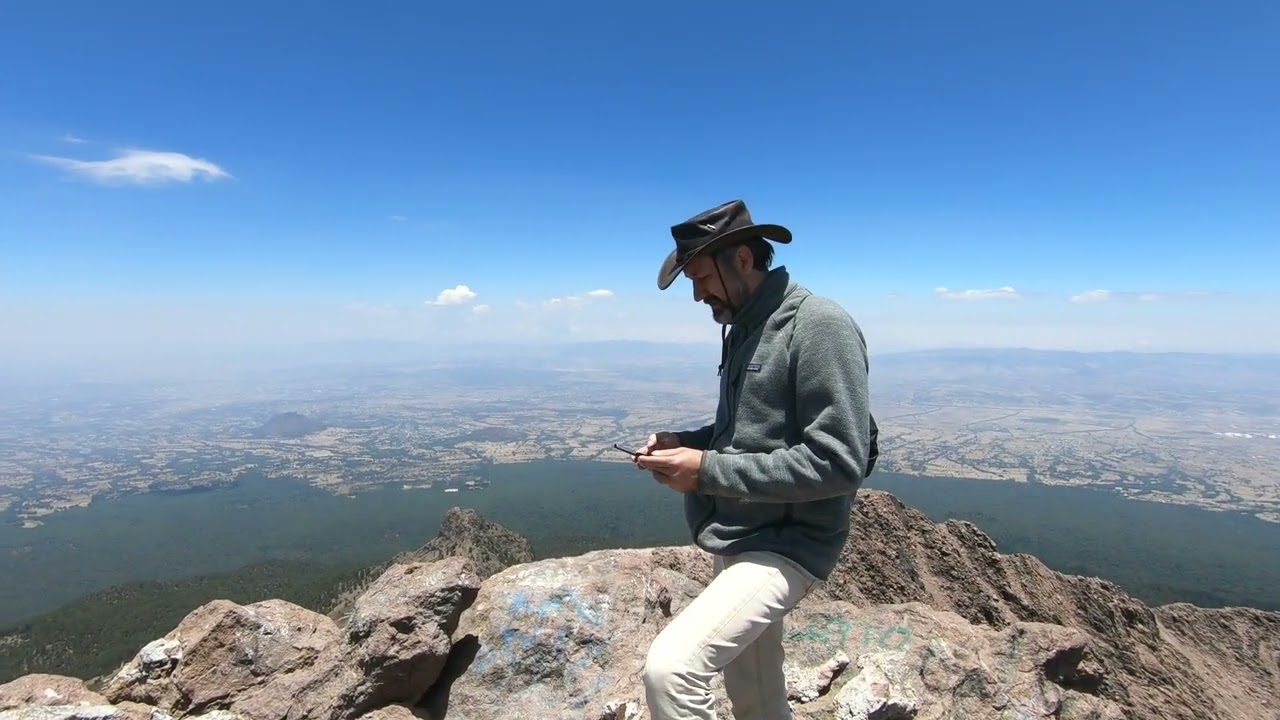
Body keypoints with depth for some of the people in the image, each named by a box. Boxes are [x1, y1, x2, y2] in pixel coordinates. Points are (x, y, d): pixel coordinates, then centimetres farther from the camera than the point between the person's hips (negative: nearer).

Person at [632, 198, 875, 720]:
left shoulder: (820, 326, -17)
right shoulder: (743, 328, 9)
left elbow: (839, 462, -23)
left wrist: (710, 470, -23)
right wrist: (684, 442, 1)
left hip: (786, 547, -8)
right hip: (737, 541, 9)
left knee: (669, 667, -22)